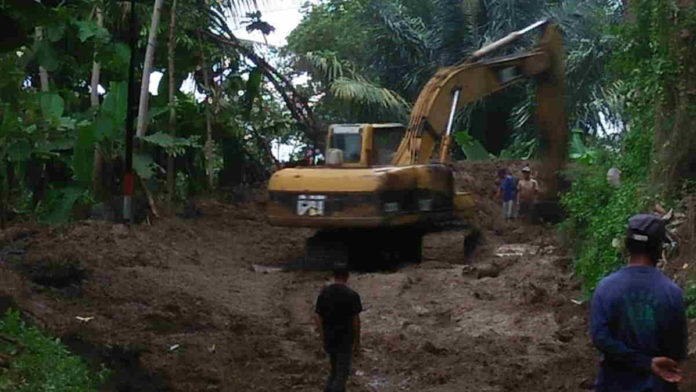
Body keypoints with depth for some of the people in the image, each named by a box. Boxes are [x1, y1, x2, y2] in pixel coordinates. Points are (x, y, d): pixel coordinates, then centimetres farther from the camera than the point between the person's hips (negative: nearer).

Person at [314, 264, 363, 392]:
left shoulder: (324, 293, 1)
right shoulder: (352, 295, -12)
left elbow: (317, 317, 1)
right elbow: (356, 320, -12)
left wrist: (323, 338, 8)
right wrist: (357, 342, -3)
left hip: (329, 339, 5)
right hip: (345, 340, -4)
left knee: (334, 371, 22)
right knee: (342, 373, 2)